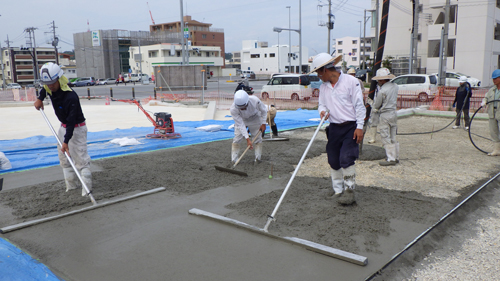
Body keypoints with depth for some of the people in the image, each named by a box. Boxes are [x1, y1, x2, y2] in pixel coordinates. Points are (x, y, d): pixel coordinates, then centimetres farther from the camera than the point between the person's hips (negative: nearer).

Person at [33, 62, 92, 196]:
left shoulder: (71, 97, -31)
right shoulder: (50, 89, -6)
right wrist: (40, 98, 5)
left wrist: (66, 141, -34)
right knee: (64, 158, 14)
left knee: (81, 159, -10)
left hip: (76, 129, -9)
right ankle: (71, 185, 24)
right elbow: (44, 89, 23)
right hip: (63, 127, 9)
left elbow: (71, 121, -32)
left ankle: (86, 188, -6)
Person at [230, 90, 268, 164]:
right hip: (240, 120, -1)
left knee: (257, 138, 0)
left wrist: (263, 123, -13)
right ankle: (234, 161, -1)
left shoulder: (255, 101, -37)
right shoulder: (233, 109, -37)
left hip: (255, 119, 1)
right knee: (236, 139, -8)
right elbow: (240, 124, -32)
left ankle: (258, 158, 12)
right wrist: (247, 139, -36)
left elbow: (264, 110, -14)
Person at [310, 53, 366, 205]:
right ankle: (338, 189, 26)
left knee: (346, 158, -14)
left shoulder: (351, 81, -8)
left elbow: (359, 105, -8)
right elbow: (322, 104, 14)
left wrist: (359, 127, -13)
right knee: (333, 160, 9)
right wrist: (322, 111, -11)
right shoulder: (323, 87, 9)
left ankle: (349, 190, 1)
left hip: (351, 127, -6)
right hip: (334, 128, 6)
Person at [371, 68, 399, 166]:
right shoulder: (395, 87, 4)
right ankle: (396, 157, 22)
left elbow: (376, 105, -8)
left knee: (386, 138, -1)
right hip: (393, 113, 8)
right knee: (393, 138, 16)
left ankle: (391, 159, -1)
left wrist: (375, 109, 12)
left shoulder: (382, 91, -19)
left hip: (385, 116, -8)